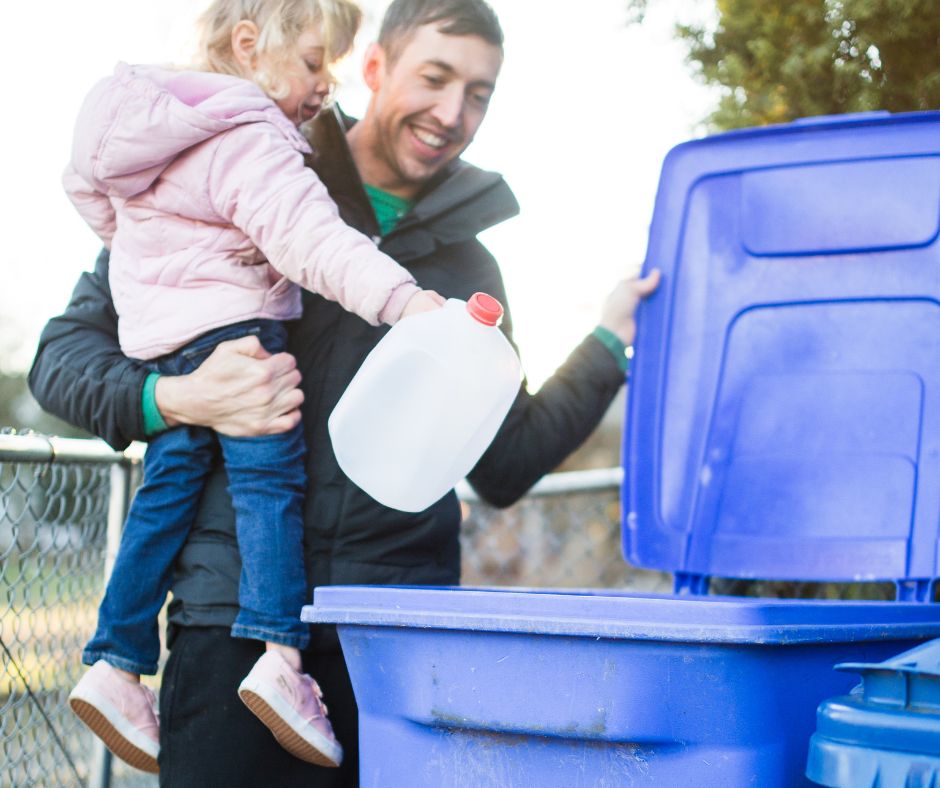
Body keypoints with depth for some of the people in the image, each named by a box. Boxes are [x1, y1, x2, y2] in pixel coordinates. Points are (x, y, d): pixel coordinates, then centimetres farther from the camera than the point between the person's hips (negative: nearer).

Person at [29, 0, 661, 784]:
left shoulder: (469, 267, 17)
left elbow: (503, 469, 17)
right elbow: (63, 352, 4)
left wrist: (608, 342, 11)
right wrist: (177, 399, -15)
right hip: (236, 609, -3)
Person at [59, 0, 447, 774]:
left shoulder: (147, 121, 14)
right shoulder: (249, 144, -17)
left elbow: (86, 184, 29)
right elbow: (313, 241, -29)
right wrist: (404, 298, -37)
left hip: (158, 338, 9)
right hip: (230, 326, -9)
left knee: (166, 491, 11)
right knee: (270, 478, -8)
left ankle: (115, 665, 13)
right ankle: (281, 653, -20)